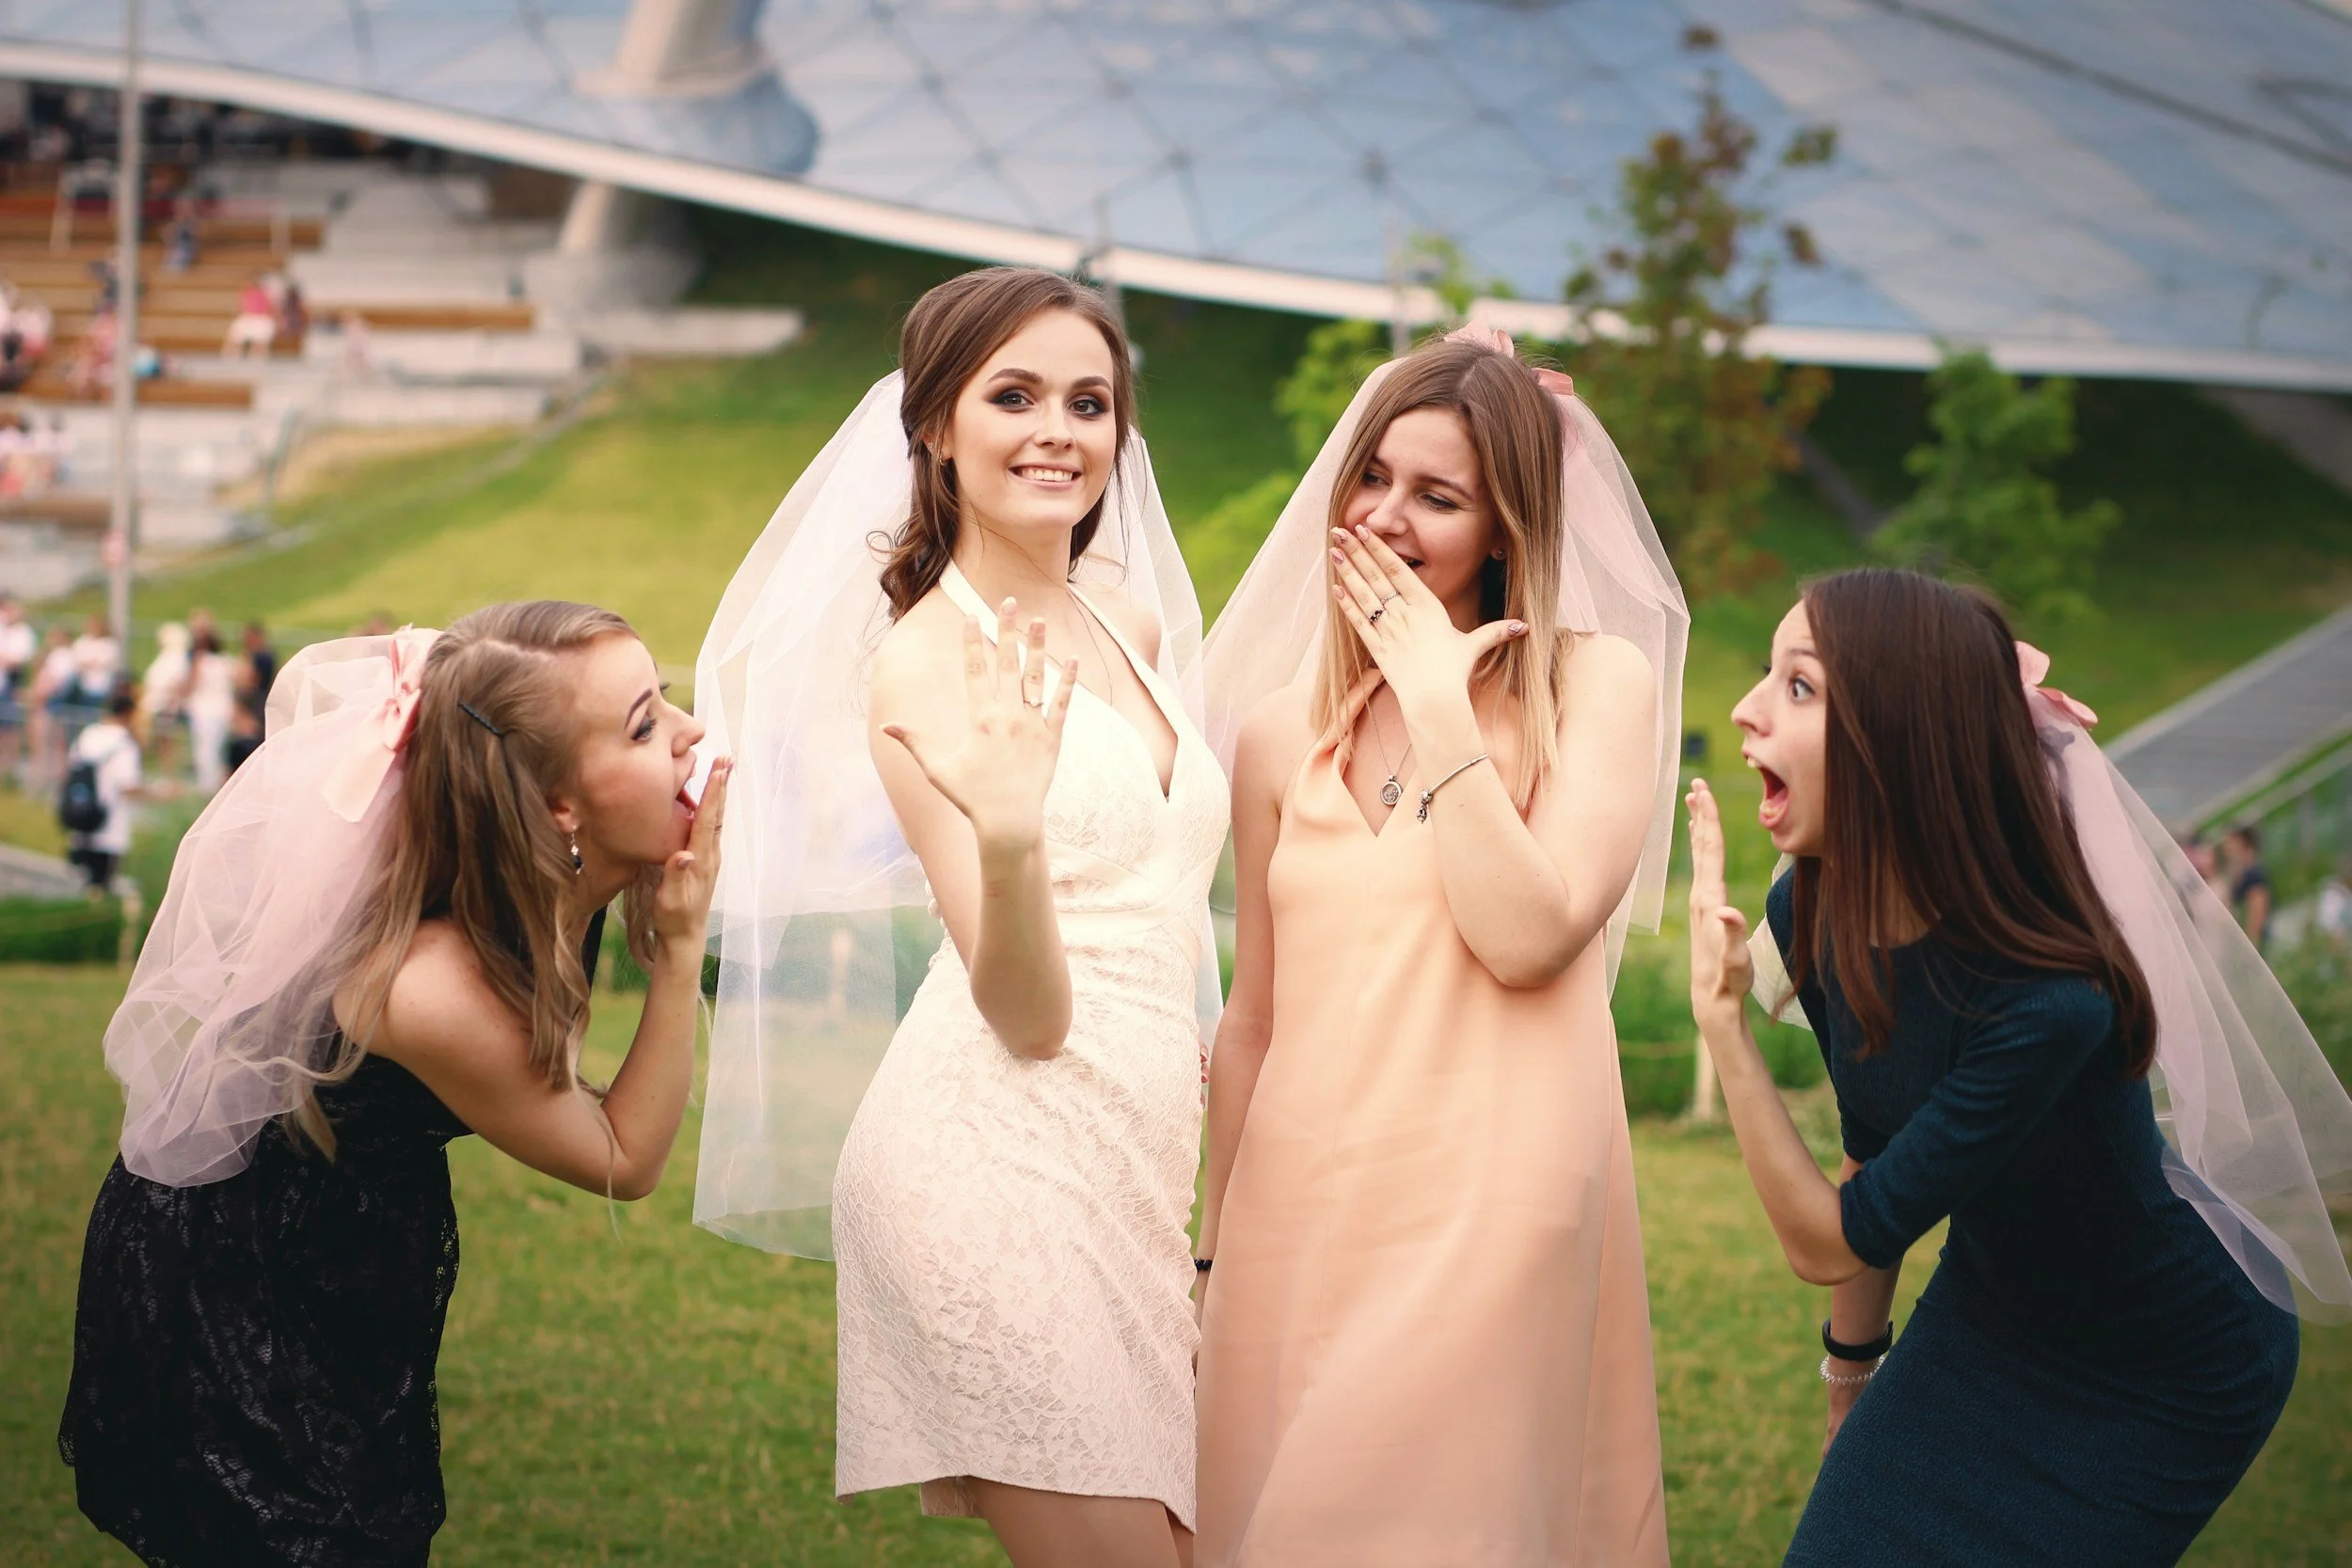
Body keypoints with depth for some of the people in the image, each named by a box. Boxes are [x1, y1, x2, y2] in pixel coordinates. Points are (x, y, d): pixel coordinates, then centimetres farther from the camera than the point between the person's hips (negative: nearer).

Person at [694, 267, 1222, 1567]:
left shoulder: (1137, 620, 11)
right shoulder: (925, 659, -8)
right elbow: (1027, 1013, -15)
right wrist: (1007, 830, -31)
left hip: (1127, 1158, 8)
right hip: (1003, 1156, -7)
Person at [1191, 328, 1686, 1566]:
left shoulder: (1597, 682, -1)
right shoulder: (1282, 731, 10)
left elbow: (1529, 937, -14)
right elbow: (1254, 1018, 14)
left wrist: (1438, 701, -10)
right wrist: (1212, 1258, 14)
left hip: (1494, 1218, -4)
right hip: (1304, 1219, 4)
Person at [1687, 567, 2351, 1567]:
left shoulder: (2048, 1001, -38)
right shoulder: (1811, 917, -16)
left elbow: (1832, 1243, -28)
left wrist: (1721, 1016, -33)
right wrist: (1852, 1369, 13)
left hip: (2169, 1383, -6)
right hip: (1987, 1320, 6)